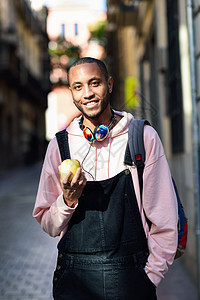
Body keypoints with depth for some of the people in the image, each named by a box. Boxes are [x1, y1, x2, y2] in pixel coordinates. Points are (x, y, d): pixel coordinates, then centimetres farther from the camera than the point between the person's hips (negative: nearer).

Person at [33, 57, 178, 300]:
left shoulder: (144, 137, -4)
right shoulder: (59, 145, 1)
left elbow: (165, 220, 0)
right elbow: (47, 224, 6)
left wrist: (150, 276, -3)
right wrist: (68, 201, -12)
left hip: (131, 277, -1)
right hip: (73, 279, 2)